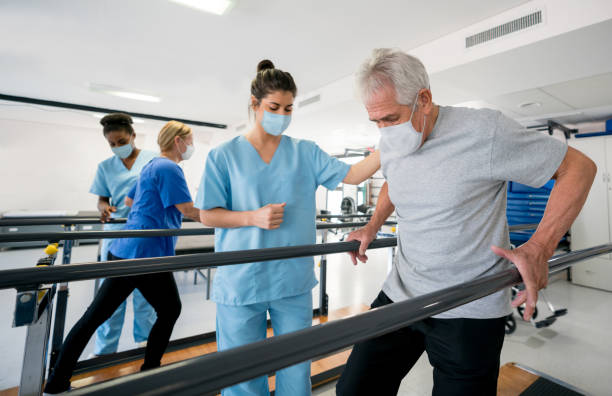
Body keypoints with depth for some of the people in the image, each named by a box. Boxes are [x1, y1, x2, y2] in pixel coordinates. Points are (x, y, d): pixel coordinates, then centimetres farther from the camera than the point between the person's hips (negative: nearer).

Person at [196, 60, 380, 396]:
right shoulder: (224, 156, 0)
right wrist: (254, 218, -16)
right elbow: (208, 215, -1)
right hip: (241, 283, -1)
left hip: (294, 282, 2)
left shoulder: (305, 152, 5)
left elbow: (352, 175, -2)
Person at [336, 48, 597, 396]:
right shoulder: (390, 141, 2)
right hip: (399, 295, 5)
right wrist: (372, 228, 11)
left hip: (468, 312, -4)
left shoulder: (485, 130, -16)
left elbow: (579, 167, -6)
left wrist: (540, 247, -19)